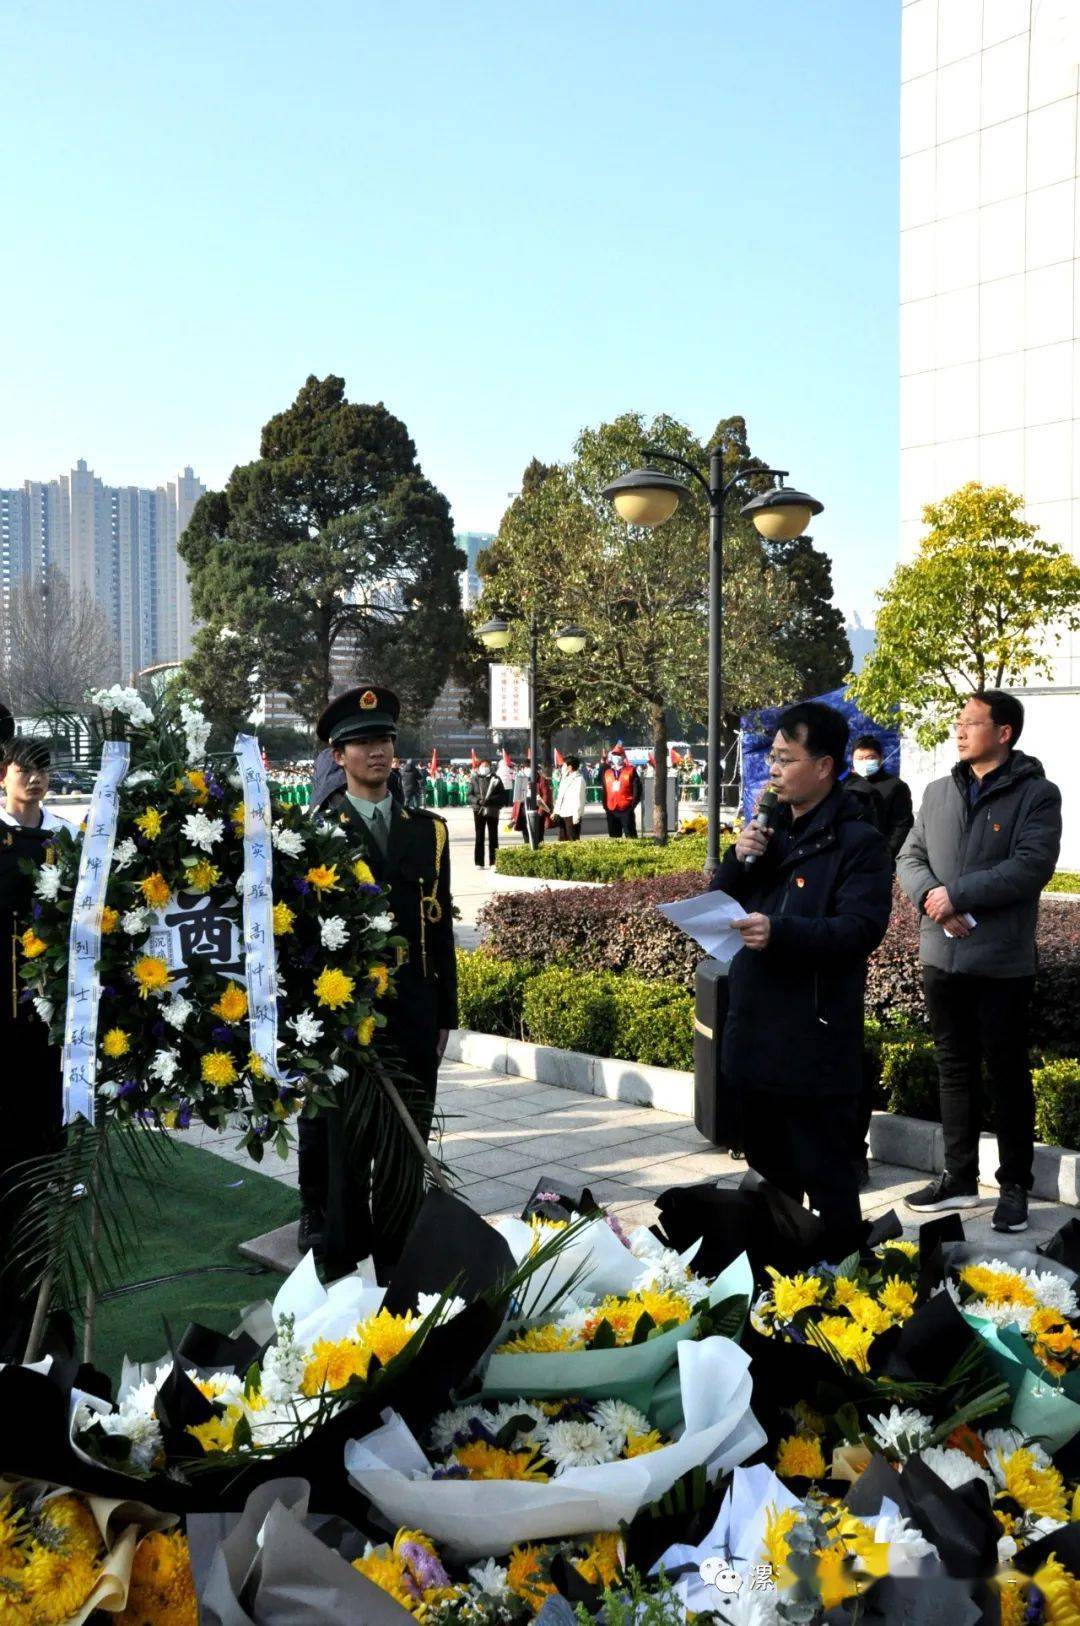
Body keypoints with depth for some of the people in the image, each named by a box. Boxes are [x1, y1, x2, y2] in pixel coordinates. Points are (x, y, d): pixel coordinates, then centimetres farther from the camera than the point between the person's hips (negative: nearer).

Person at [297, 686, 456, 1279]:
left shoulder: (427, 829, 10)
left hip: (413, 1017, 3)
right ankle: (343, 1270, 19)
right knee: (343, 1147, 6)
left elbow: (441, 926, 11)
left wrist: (444, 1014, 10)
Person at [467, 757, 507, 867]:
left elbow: (502, 795, -2)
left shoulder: (495, 779, 3)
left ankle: (493, 862, 8)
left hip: (492, 811, 0)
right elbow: (470, 795, 4)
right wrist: (478, 801, -15)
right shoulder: (474, 779, 5)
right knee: (479, 837, 2)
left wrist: (489, 800, -16)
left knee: (493, 837, 3)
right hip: (479, 811, 0)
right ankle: (479, 863, 5)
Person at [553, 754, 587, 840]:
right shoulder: (565, 778, 18)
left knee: (573, 840, -5)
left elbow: (579, 799, -14)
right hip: (562, 814, 9)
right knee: (562, 840, 12)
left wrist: (576, 815, -17)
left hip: (571, 815, -9)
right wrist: (556, 811, 15)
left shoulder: (579, 780, -9)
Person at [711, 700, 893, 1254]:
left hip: (814, 1046, -8)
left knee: (825, 1177, 0)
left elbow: (861, 929, -21)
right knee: (767, 1169, 20)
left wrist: (781, 932, -33)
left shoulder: (857, 842, -10)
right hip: (753, 1036, 8)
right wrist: (738, 861, -7)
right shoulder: (771, 830, 13)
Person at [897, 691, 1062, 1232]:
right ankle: (959, 1177, 26)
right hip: (941, 957, 5)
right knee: (954, 1068, 14)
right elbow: (910, 856, 9)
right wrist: (931, 897, -12)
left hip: (1001, 961, -5)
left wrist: (956, 894, -18)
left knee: (1007, 1075, 5)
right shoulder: (938, 792, 11)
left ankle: (1014, 1187, 17)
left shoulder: (1037, 795, -7)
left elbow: (1030, 867, -18)